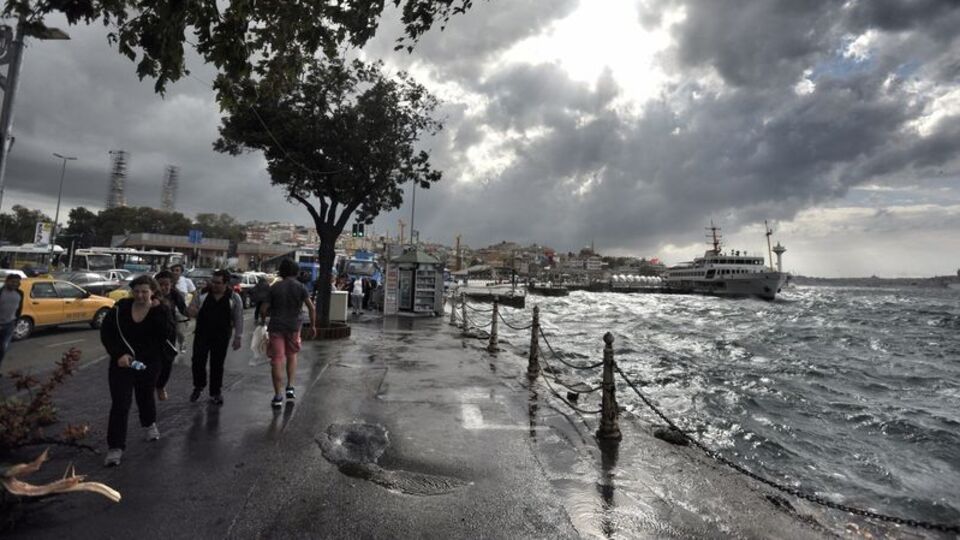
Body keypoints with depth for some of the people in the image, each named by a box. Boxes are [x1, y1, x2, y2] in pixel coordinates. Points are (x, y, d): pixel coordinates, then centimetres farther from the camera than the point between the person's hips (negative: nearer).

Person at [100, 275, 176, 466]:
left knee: (146, 396, 21)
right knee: (120, 404, -6)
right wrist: (119, 354, -16)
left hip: (149, 363, 1)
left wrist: (157, 312, -28)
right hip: (122, 362, 0)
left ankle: (149, 424, 49)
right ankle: (115, 447, 3)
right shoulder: (121, 308, -9)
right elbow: (106, 332, -3)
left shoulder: (160, 311, -11)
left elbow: (170, 336, -22)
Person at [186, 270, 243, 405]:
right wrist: (191, 311, -18)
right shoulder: (201, 294, -1)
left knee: (217, 365, 6)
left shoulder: (234, 298, -4)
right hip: (202, 334, 1)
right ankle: (199, 386, 28)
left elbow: (238, 319, 1)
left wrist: (238, 337, -1)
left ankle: (215, 393, 21)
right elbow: (191, 310, 8)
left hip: (221, 337, -1)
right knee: (197, 362, 0)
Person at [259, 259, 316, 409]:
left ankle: (277, 396, 6)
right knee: (291, 355, 22)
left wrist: (263, 319, 18)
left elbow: (263, 309, -2)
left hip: (276, 327, -1)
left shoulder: (275, 287, -2)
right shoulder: (301, 287, -3)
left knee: (277, 360, 4)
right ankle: (290, 387, 13)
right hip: (294, 326, 1)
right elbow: (311, 308, -9)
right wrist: (313, 326, 0)